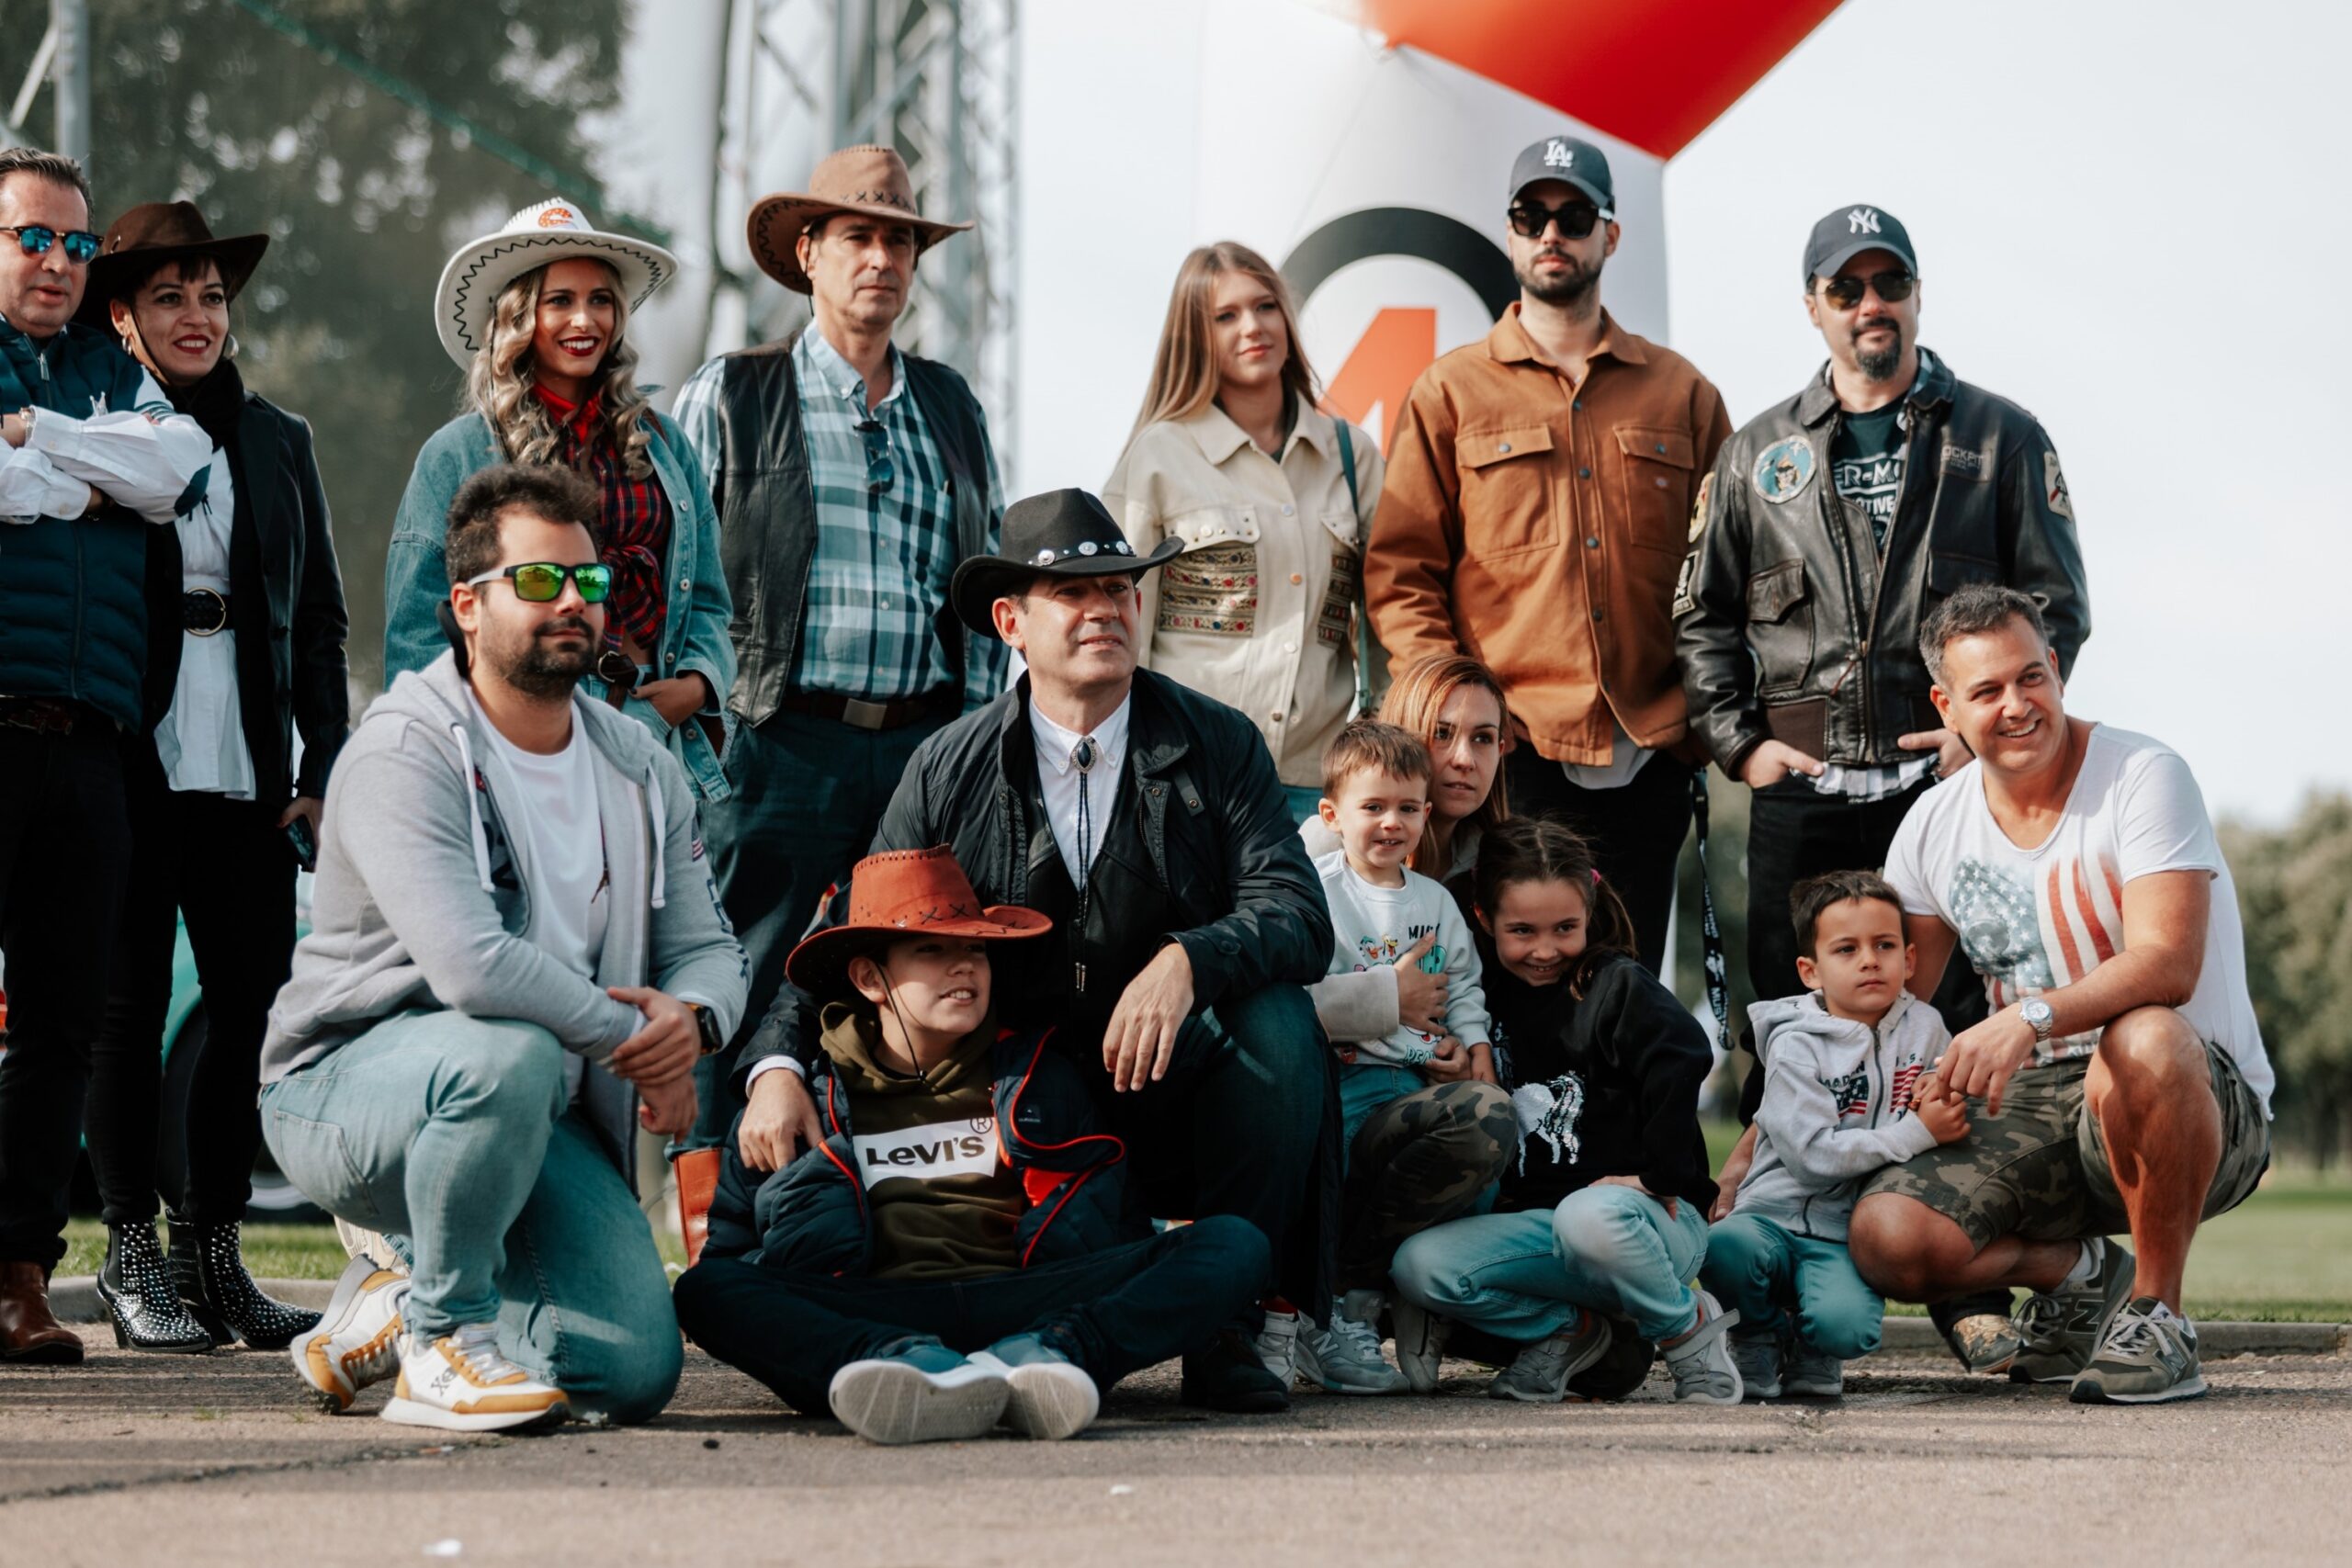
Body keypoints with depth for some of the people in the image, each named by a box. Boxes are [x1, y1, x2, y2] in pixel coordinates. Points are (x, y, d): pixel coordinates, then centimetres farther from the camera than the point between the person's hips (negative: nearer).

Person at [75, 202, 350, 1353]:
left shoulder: (277, 441, 15)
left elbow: (320, 619, 17)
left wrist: (323, 770, 9)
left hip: (249, 774, 4)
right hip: (130, 769, -4)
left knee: (255, 1004, 1)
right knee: (129, 1008, 0)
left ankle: (214, 1249, 11)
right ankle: (131, 1256, 8)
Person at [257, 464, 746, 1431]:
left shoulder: (641, 770, 8)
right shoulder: (403, 754, -17)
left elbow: (705, 945, 10)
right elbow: (472, 964, -30)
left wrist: (691, 1019, -15)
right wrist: (633, 1038, -18)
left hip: (536, 1116, 6)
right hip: (344, 1093, -6)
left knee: (637, 1370, -13)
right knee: (510, 1053, -40)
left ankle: (399, 1311, 17)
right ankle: (444, 1335, -15)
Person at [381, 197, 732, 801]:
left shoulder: (661, 442, 15)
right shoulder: (458, 455, 4)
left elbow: (706, 598, 20)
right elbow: (417, 630, 3)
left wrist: (698, 682, 1)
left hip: (658, 744, 3)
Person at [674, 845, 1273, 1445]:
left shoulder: (1034, 1070, 22)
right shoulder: (818, 1091, 18)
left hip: (1025, 1307, 1)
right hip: (874, 1317, -1)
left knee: (1235, 1243, -21)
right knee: (705, 1289, -29)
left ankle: (1046, 1355, -48)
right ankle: (909, 1367, -56)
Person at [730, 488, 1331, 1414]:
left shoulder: (1219, 746, 1)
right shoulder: (949, 768, 2)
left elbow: (1297, 913, -12)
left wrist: (1187, 963, -33)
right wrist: (779, 1065, -17)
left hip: (1175, 1087, 0)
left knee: (1277, 1017, -32)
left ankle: (1225, 1329, -16)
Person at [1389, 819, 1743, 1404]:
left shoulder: (1619, 986, -5)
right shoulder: (1489, 997, 11)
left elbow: (1683, 1059, -23)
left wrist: (1657, 1176, -24)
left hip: (1656, 1218, -5)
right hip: (1535, 1221, 5)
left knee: (1589, 1219, -41)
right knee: (1418, 1265, -19)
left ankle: (1690, 1328, -10)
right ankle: (1578, 1328, -1)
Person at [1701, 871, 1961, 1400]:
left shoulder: (1925, 1028, 7)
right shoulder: (1796, 1044, -6)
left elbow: (1953, 1125, 19)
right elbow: (1814, 1156, -17)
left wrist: (1939, 1099, -6)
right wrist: (1917, 1133, -21)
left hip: (1851, 1237, 1)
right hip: (1778, 1214, -1)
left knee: (1844, 1326, -31)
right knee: (1724, 1249, -36)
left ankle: (1811, 1356, 8)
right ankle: (1762, 1336, -2)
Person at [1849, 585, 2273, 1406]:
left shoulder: (2142, 776, -12)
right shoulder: (1933, 827, 5)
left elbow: (2167, 965, -25)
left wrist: (2031, 1017, -42)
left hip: (2206, 1106, -4)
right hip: (2032, 1111, 5)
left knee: (2141, 1041, -41)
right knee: (1885, 1238, -22)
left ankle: (2156, 1311, -19)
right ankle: (2079, 1271, 9)